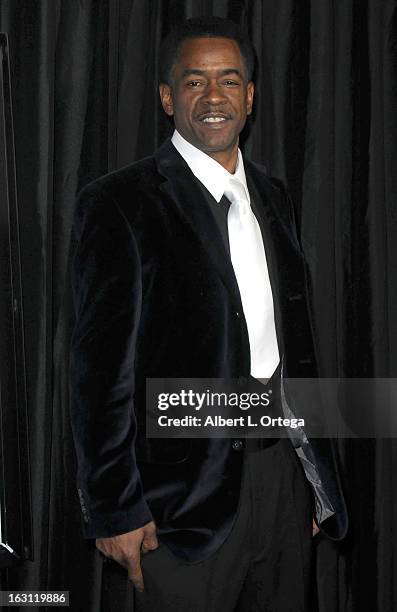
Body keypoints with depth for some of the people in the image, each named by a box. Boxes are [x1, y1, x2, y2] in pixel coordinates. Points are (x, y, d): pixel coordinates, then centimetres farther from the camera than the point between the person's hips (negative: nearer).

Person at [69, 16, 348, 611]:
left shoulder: (272, 195, 11)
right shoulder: (119, 204, -10)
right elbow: (101, 367, -12)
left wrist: (316, 468, 15)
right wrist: (113, 510, -13)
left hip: (285, 467, 6)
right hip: (189, 487, -6)